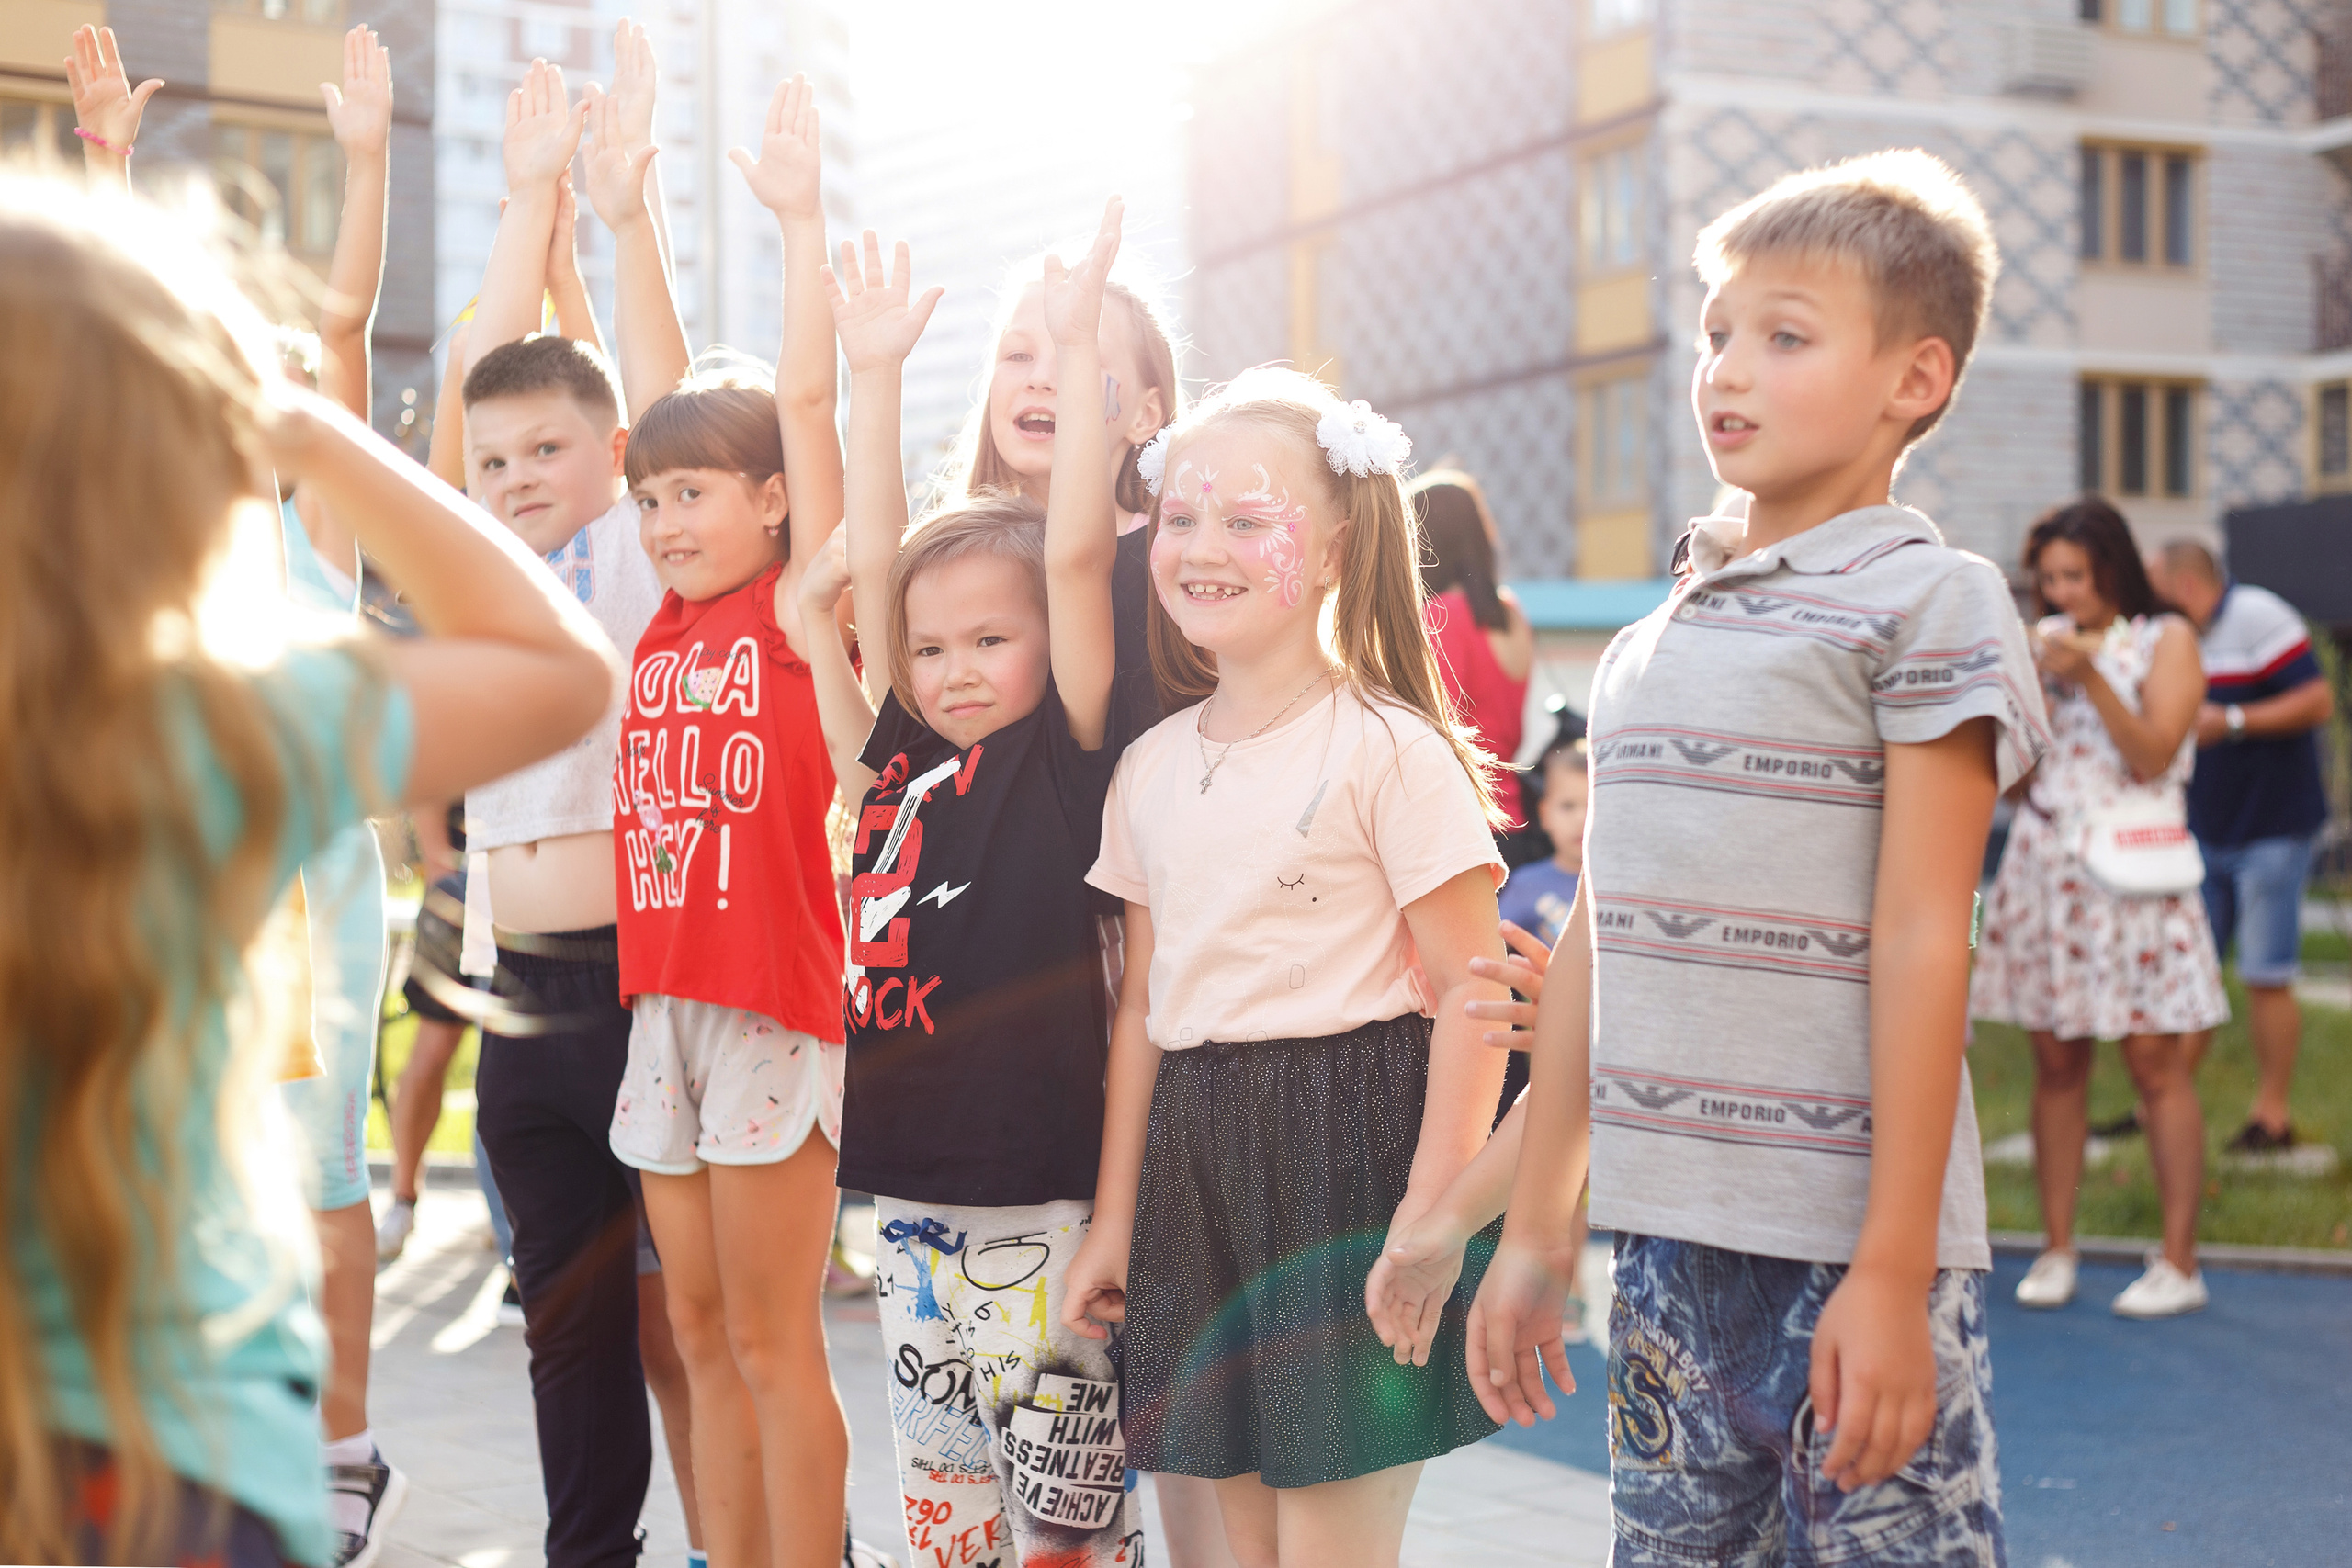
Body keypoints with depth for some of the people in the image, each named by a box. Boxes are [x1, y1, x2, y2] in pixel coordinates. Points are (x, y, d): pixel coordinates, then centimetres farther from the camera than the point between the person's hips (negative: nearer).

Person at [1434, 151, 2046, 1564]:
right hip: (1667, 1235, 6)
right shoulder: (1645, 648, 14)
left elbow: (1921, 943, -11)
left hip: (1849, 1245, -6)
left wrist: (1892, 1266, -15)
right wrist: (1534, 1230, 16)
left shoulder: (1928, 600, -5)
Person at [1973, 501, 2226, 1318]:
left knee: (2155, 1061, -4)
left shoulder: (2165, 640, 1)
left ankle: (2179, 1260, 2)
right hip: (2043, 871, 4)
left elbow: (2154, 756, -10)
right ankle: (2056, 1250, 11)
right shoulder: (2045, 641, 12)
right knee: (2056, 1062, 4)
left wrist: (2088, 676, -17)